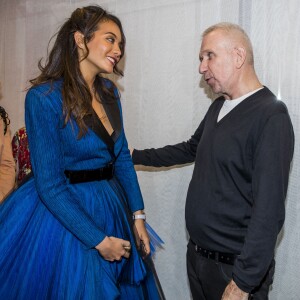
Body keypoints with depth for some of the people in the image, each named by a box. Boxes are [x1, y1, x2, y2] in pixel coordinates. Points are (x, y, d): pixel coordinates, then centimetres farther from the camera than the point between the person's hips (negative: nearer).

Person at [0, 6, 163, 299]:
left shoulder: (108, 91, 2)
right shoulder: (44, 97, -18)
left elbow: (122, 157, 9)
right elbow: (50, 185, -19)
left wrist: (137, 215, 3)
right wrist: (99, 240, -17)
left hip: (112, 209, 7)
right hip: (64, 215, -7)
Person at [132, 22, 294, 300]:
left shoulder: (271, 116, -21)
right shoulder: (218, 106, 5)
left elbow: (269, 212, -24)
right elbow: (191, 149, 22)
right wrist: (136, 156, 20)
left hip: (234, 266, -7)